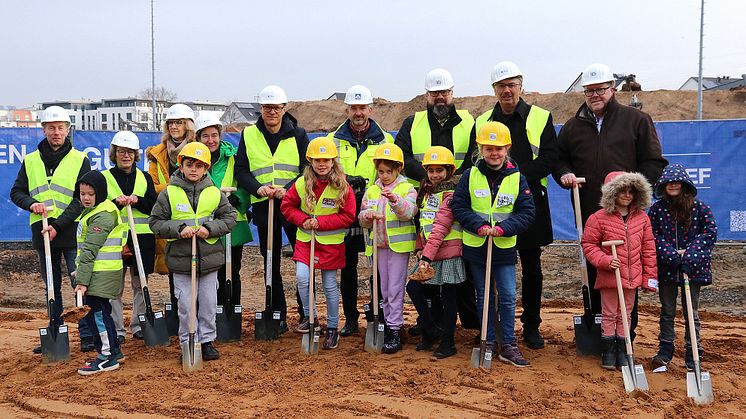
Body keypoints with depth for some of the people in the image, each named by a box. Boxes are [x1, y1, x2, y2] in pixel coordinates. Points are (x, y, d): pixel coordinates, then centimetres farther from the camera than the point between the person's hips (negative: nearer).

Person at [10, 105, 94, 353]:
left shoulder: (80, 160, 0)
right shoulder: (30, 161, 10)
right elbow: (16, 192, 14)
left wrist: (58, 224, -14)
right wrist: (31, 204, -9)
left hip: (71, 231, -4)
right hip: (42, 232, 4)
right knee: (51, 287, 12)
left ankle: (87, 335, 4)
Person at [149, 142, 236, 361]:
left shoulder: (214, 193, 2)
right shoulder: (169, 193, -3)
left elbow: (229, 218, 6)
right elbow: (156, 222, -1)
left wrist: (210, 228, -10)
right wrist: (179, 229, -16)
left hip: (209, 258, 2)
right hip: (180, 259, -2)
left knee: (208, 303, 10)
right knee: (186, 305, 4)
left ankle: (207, 340, 24)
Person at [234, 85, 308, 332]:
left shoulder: (298, 135, 4)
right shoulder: (248, 135, 7)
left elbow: (308, 169, 0)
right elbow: (241, 170, 6)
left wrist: (289, 189, -16)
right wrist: (258, 188, -13)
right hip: (263, 207, 2)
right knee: (271, 263, 8)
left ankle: (306, 314, 14)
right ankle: (278, 314, 19)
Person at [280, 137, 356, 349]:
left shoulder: (343, 187, -11)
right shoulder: (302, 183, -4)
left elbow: (348, 216, -10)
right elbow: (287, 206, 6)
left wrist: (320, 222, -17)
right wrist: (303, 220, -11)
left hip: (331, 242, -2)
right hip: (305, 238, 2)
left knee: (329, 286, 7)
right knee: (302, 277, -13)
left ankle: (332, 327, 23)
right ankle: (310, 317, 11)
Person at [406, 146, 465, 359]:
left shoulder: (451, 195, -13)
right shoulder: (426, 191, 13)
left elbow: (440, 228, -21)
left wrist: (427, 256, -26)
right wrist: (419, 248, 5)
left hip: (448, 254, -8)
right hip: (428, 254, 8)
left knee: (448, 297, 2)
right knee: (413, 288, 7)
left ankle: (448, 342, 15)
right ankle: (431, 331, 23)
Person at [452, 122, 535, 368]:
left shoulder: (517, 178, -2)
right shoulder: (470, 175, -2)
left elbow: (527, 213, -4)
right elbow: (458, 207, -3)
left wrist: (502, 228, -19)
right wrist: (480, 225, -18)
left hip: (504, 247, 0)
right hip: (475, 246, 1)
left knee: (508, 297, 1)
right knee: (483, 296, 12)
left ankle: (508, 345, 13)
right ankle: (488, 342, 24)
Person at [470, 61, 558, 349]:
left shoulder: (540, 118, 4)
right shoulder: (482, 122, 11)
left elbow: (550, 158, -4)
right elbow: (472, 162, 9)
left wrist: (520, 175, -16)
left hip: (529, 201, -1)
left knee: (531, 267, 7)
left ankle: (531, 326, 19)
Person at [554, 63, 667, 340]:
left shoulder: (636, 120, 4)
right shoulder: (573, 127, 13)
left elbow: (653, 162, 1)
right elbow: (559, 159, 20)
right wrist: (564, 174, -3)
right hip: (588, 213, 3)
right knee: (593, 271, 9)